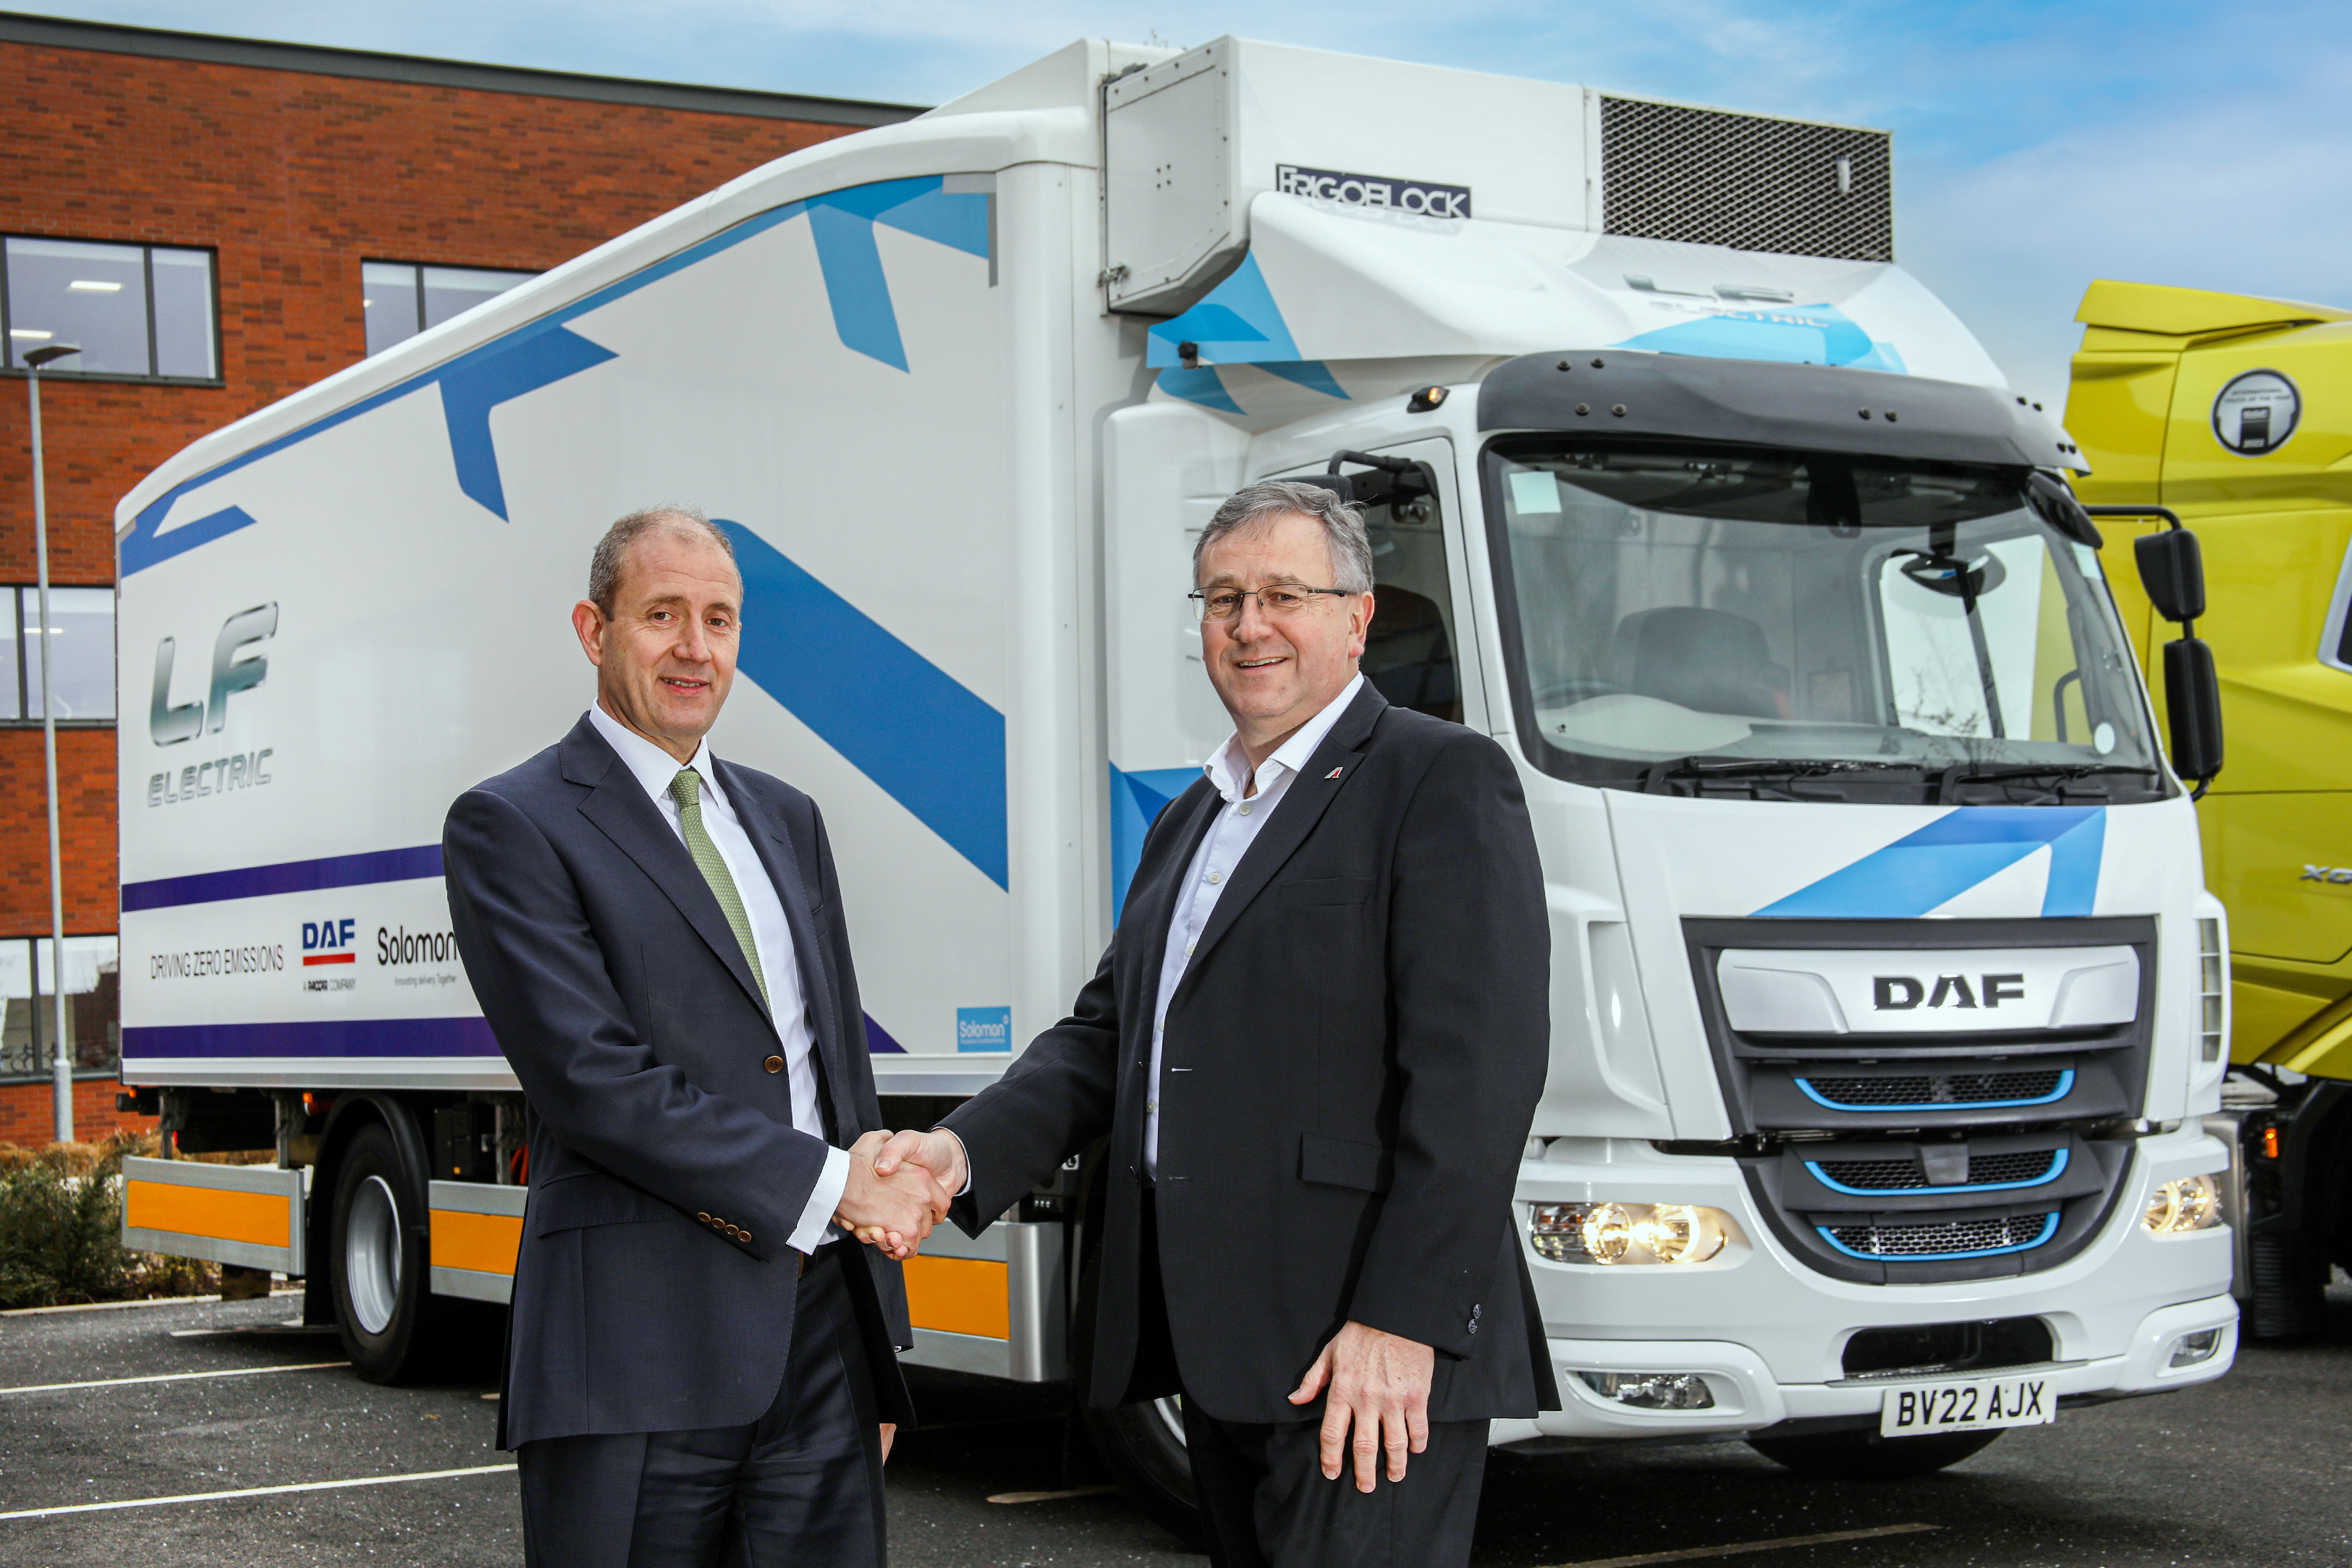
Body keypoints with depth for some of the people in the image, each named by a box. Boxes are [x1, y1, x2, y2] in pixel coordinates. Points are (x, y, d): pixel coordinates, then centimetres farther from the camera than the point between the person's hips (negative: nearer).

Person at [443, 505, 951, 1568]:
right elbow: (590, 1078, -13)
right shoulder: (510, 826, -3)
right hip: (640, 1358, -6)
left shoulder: (785, 820, 19)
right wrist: (829, 1182, -12)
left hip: (821, 1331, 6)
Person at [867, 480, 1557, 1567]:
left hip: (1368, 1359, -8)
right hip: (1217, 1353, 8)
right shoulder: (1188, 822, 22)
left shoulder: (1444, 781, -6)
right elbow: (1106, 1035, 18)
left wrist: (1402, 1322, -21)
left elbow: (1475, 1070, -15)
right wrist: (964, 1152, -1)